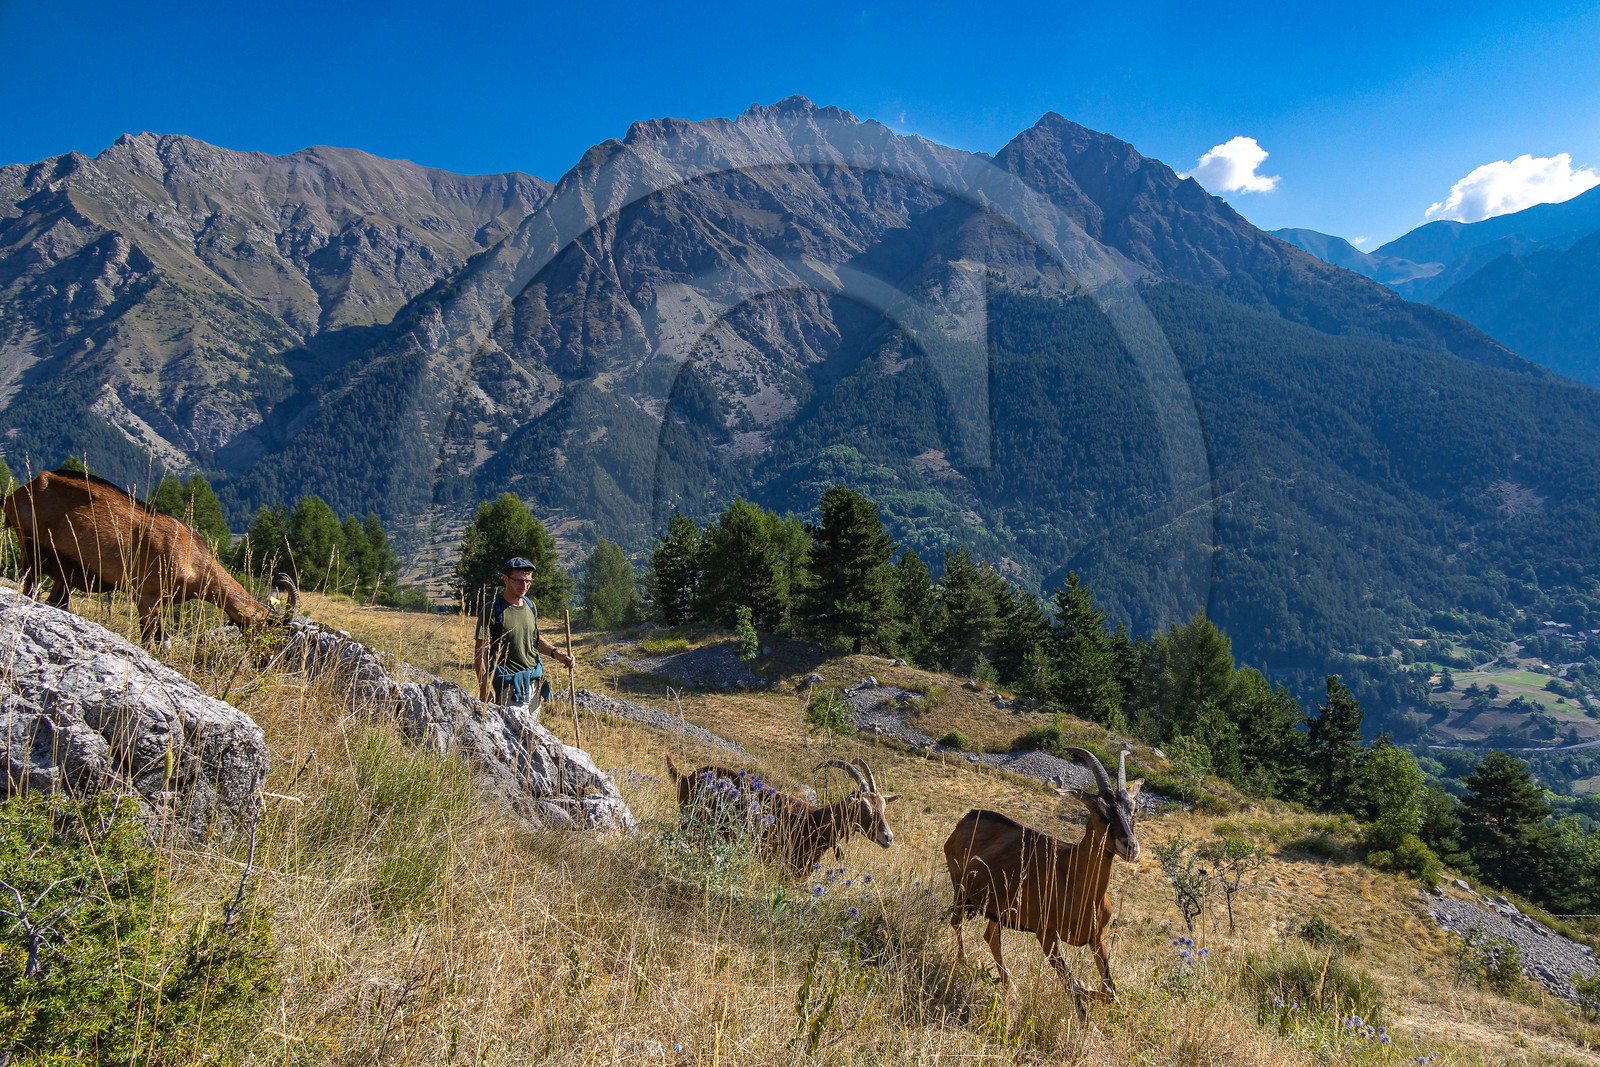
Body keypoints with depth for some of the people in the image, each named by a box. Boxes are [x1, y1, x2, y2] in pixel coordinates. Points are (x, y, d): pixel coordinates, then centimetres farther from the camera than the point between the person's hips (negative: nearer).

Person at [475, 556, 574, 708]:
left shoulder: (530, 605, 10)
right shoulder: (492, 610, -11)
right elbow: (480, 652, -11)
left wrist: (555, 653, 8)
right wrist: (484, 692, -16)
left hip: (535, 680, 6)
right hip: (510, 683, -6)